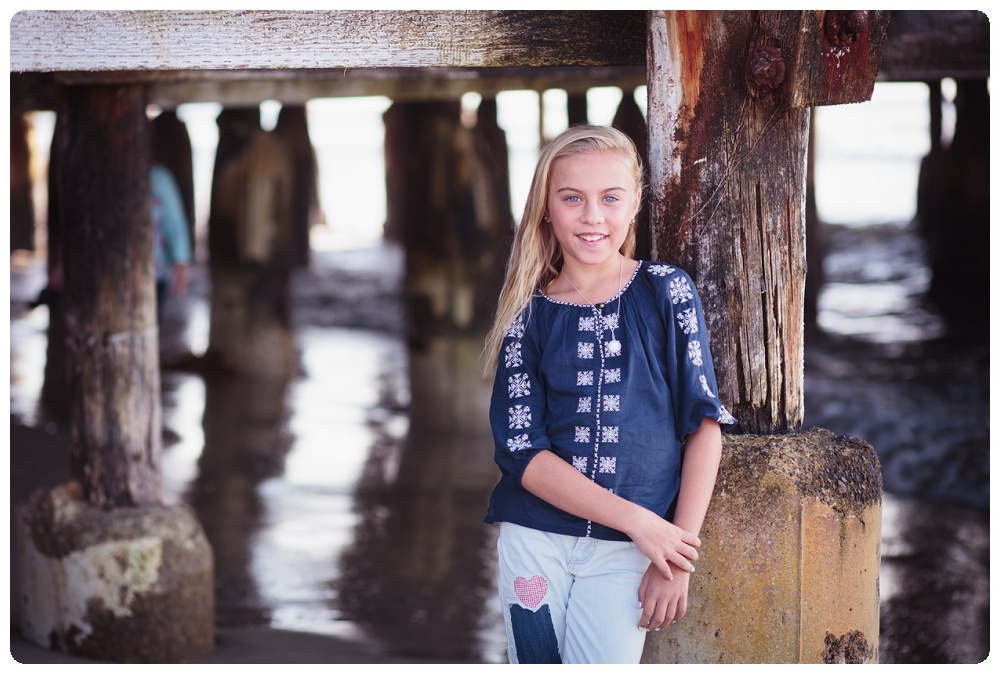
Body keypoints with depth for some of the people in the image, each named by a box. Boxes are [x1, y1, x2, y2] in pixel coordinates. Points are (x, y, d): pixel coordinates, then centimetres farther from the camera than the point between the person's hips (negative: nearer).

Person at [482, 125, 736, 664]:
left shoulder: (667, 292, 0)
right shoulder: (530, 313, 1)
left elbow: (703, 423, -2)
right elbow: (521, 451, -6)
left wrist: (676, 555, -8)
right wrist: (638, 520, -14)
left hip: (622, 555, -1)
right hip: (536, 540, 1)